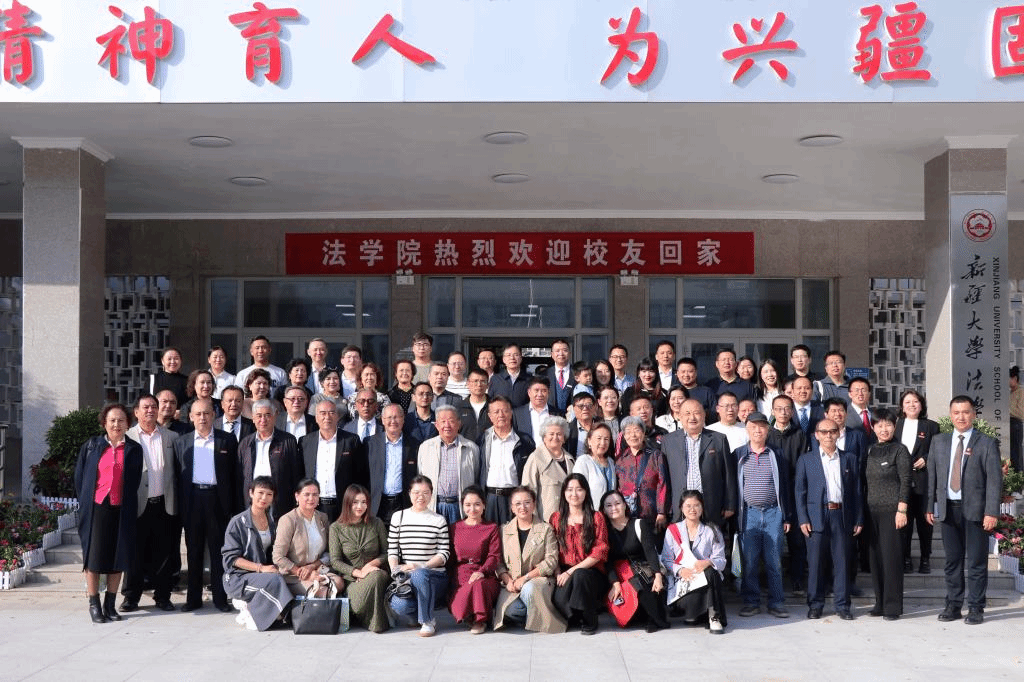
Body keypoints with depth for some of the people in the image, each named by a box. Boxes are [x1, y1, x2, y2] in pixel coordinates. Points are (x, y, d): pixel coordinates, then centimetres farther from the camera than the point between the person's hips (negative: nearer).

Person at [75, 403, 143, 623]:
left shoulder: (134, 450, 6)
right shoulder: (91, 446, 6)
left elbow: (135, 481, 7)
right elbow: (79, 477, 9)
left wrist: (129, 509, 2)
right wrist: (84, 504, 6)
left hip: (121, 511, 1)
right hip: (95, 508, -1)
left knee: (117, 557, 5)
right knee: (93, 556, 2)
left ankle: (110, 604, 16)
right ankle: (94, 604, 12)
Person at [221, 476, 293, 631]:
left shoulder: (272, 522, 13)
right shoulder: (238, 522, -5)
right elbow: (232, 558, -10)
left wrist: (274, 567, -5)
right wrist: (260, 568, -20)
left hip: (266, 571, 6)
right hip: (239, 577, -6)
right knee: (274, 580, -31)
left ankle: (247, 604, -7)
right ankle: (251, 613, -12)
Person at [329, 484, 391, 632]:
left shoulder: (376, 524, 8)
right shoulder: (336, 528, 4)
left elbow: (387, 552, 9)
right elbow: (335, 561, -3)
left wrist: (374, 563, -13)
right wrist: (358, 572, -18)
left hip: (376, 573, 1)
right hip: (350, 579, -1)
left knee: (375, 577, -37)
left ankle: (376, 622, -18)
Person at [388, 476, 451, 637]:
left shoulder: (439, 520, 7)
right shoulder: (398, 517, 11)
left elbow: (444, 554, 0)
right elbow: (392, 551, 8)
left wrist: (420, 567, -14)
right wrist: (395, 569, -12)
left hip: (434, 576, -1)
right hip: (405, 578, 1)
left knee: (418, 575, -38)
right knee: (398, 607, -31)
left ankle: (428, 621, -16)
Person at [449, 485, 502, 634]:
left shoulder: (491, 528, 10)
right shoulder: (454, 528, 17)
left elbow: (494, 556, -1)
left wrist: (481, 571, -21)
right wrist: (450, 579, 1)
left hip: (484, 577, -1)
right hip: (459, 578, 1)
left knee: (478, 585, -39)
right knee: (457, 609, -30)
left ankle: (480, 620, -13)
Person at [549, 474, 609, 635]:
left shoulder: (596, 517, 3)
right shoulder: (556, 518, 12)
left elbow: (599, 552, -5)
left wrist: (571, 571, -14)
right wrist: (558, 574, -9)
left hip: (592, 572, -1)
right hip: (564, 573, 1)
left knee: (580, 575, -37)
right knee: (559, 599, -31)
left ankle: (589, 621, -15)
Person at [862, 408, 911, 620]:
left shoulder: (899, 450, -3)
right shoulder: (870, 450, 12)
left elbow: (905, 482, -7)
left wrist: (902, 510, -13)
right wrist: (863, 510, 12)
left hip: (891, 510, -5)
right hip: (871, 511, 6)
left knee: (891, 556, -5)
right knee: (876, 556, 7)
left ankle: (893, 606, 1)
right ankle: (880, 603, 15)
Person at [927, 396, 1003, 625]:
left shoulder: (987, 444, -1)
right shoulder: (939, 442, 11)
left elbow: (995, 480, -5)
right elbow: (932, 476, 11)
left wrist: (991, 512, -12)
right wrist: (930, 507, 6)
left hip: (975, 511, -3)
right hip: (947, 509, 3)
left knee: (976, 562, 0)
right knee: (952, 561, 9)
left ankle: (976, 608, 8)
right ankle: (953, 605, 16)